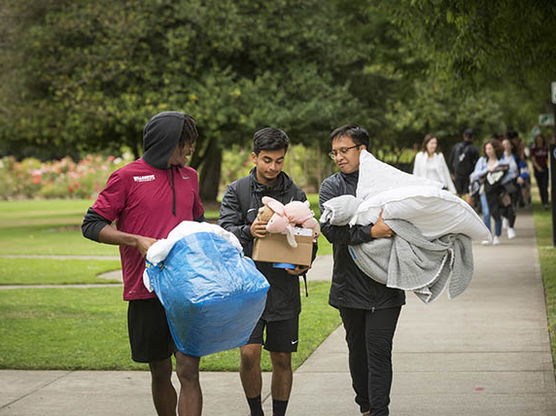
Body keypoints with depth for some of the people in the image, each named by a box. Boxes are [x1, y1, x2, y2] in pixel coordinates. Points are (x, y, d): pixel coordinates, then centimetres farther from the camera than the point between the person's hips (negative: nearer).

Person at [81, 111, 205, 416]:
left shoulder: (189, 176, 14)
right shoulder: (128, 177, -3)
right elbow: (91, 225, -3)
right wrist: (137, 240, -15)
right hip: (147, 291, -3)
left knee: (188, 371, -6)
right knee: (160, 373, 11)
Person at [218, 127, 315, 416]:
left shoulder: (296, 194, 7)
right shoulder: (236, 192, 2)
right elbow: (225, 232, -8)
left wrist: (303, 264, -13)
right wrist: (248, 232, -30)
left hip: (284, 290, 2)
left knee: (282, 360, 7)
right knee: (249, 353, -11)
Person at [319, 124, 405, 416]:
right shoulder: (331, 186, 4)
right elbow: (331, 229, -13)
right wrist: (371, 232, -23)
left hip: (386, 284, -1)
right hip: (350, 285, 2)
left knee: (379, 349, -7)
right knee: (358, 349, 13)